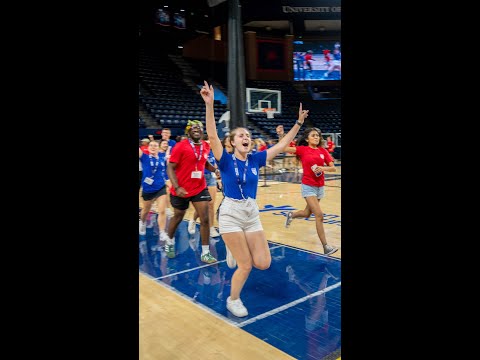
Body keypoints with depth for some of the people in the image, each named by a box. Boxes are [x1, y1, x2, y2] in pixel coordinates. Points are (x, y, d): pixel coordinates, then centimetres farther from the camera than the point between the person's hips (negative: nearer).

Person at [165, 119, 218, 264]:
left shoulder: (206, 146, 1)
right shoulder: (180, 146, -15)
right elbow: (170, 168, -15)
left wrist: (216, 169, -1)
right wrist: (176, 187, -27)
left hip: (200, 188, 4)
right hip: (181, 190, -3)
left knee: (205, 219, -5)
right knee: (178, 217, 15)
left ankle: (205, 253, 5)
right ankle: (170, 242, 44)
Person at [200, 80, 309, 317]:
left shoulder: (255, 159, 5)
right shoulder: (225, 160, -8)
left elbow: (281, 145, 8)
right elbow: (212, 135, -23)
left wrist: (298, 123, 5)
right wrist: (209, 104, -34)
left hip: (252, 213, 5)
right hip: (231, 214, -5)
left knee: (263, 263, 3)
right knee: (245, 265, -2)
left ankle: (236, 249, 32)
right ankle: (233, 300, 25)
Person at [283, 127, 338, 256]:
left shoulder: (323, 151, 4)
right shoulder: (302, 149, -6)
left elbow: (333, 168, 0)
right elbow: (285, 148, -17)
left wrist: (323, 168, -18)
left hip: (320, 186, 5)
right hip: (308, 186, -5)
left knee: (307, 213, 18)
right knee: (319, 215, -13)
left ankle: (291, 215, 50)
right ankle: (326, 247, -7)